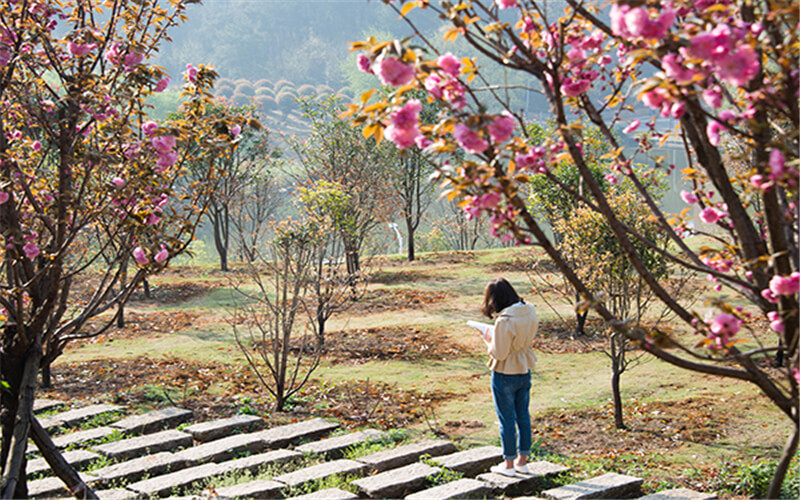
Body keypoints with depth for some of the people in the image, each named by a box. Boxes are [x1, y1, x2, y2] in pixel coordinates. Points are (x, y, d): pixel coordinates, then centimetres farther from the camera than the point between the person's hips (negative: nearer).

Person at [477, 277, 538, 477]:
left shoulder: (504, 322, -27)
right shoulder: (530, 312, -4)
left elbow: (499, 354, -22)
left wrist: (487, 340, -5)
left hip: (505, 376, -7)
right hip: (524, 371, 7)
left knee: (507, 420, 7)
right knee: (523, 416, 17)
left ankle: (509, 465, 18)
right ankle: (522, 461, 28)